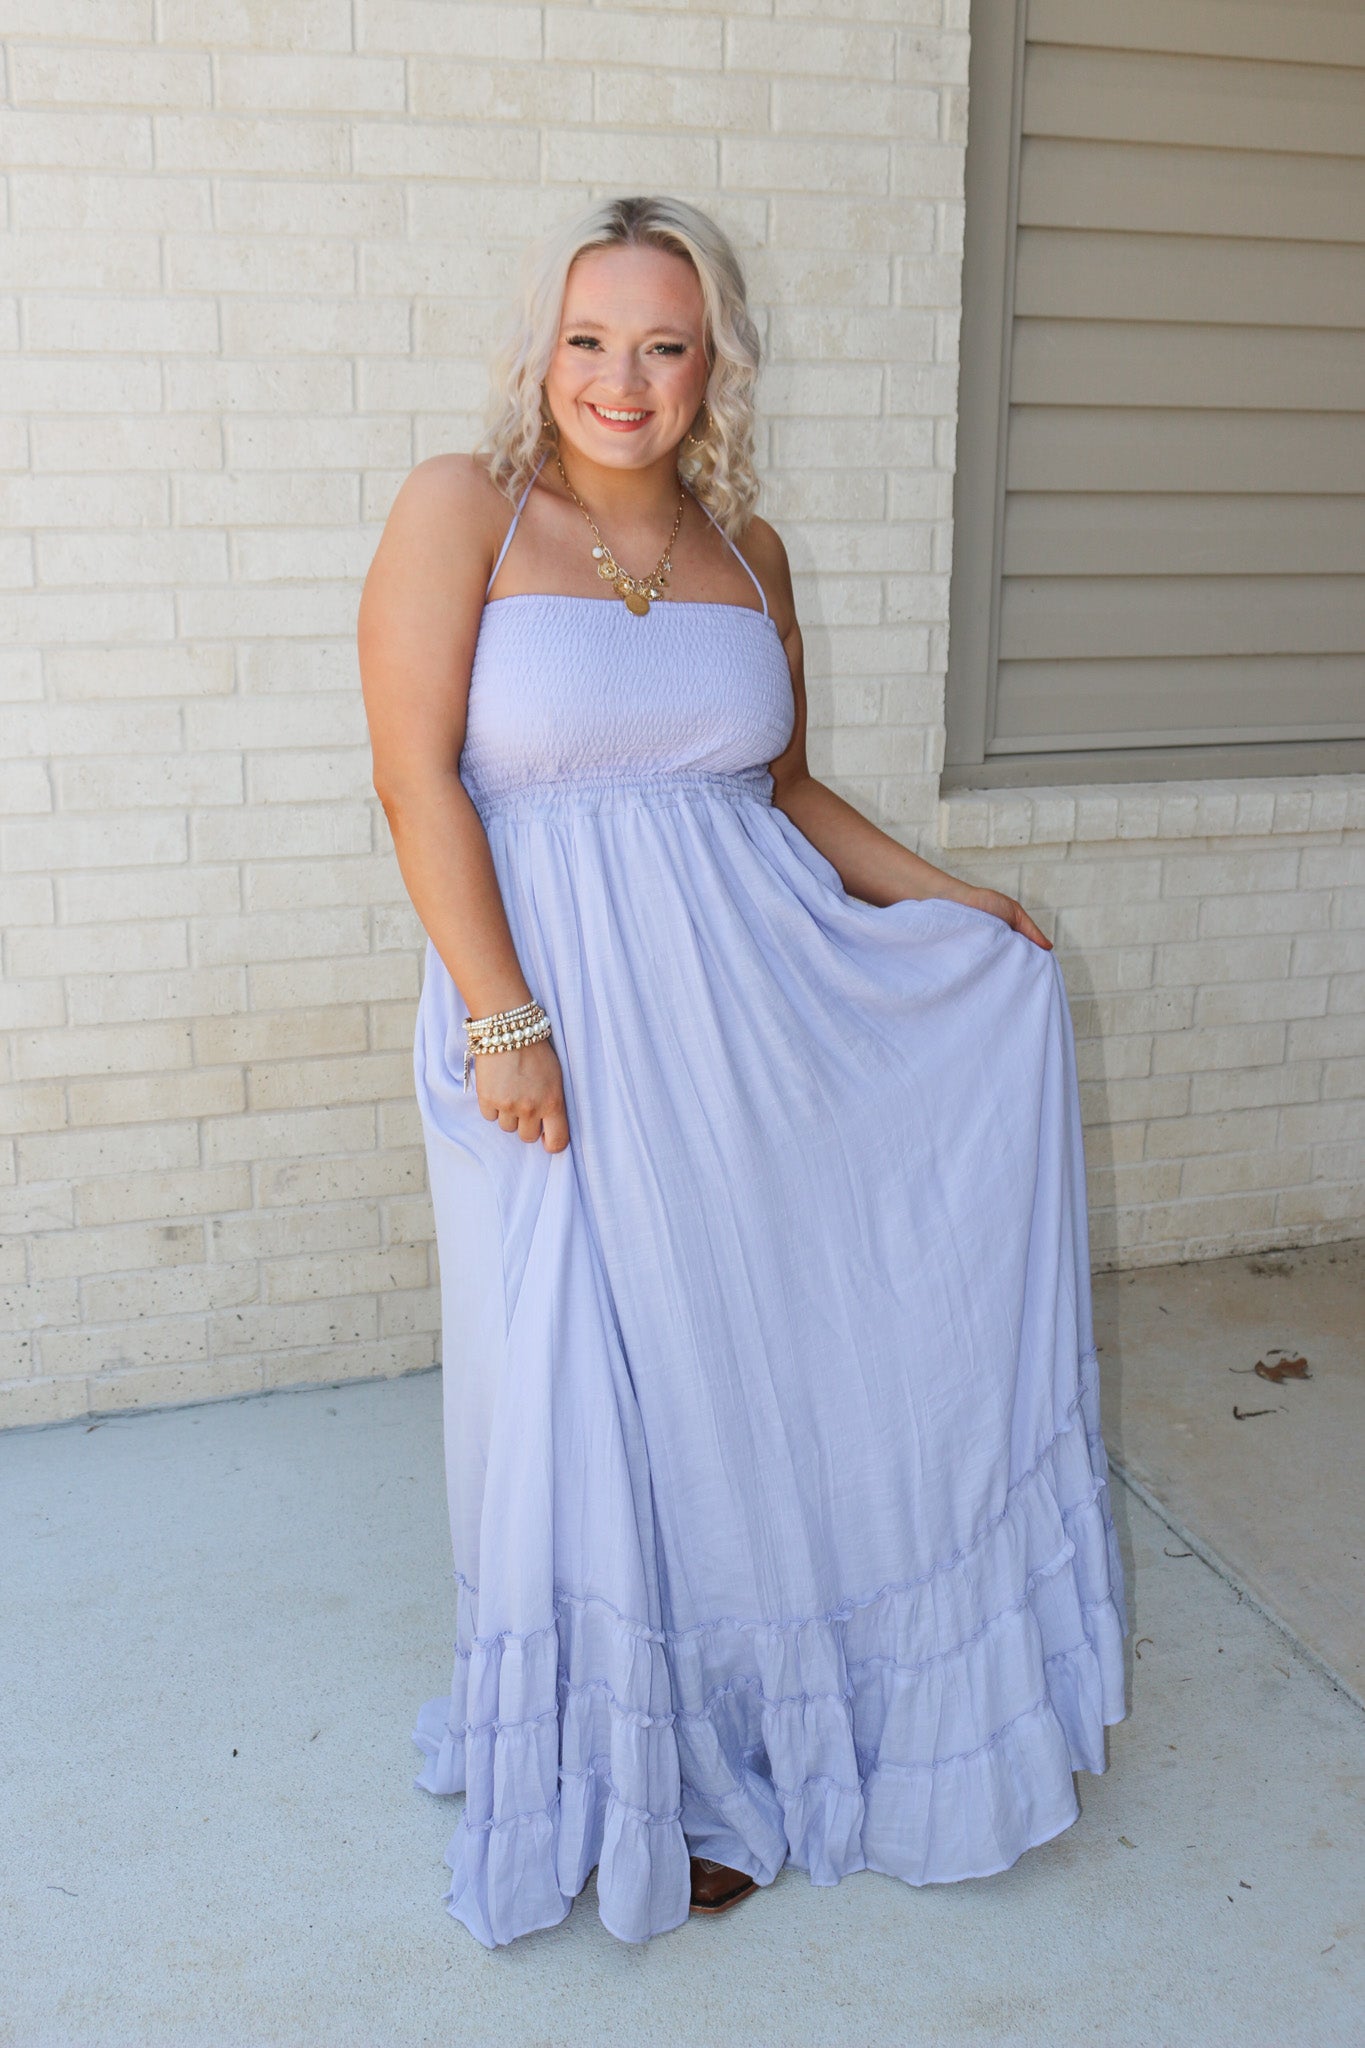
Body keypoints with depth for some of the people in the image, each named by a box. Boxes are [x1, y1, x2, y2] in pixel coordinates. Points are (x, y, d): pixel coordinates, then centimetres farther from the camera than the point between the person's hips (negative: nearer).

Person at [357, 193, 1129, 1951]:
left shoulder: (747, 550, 9)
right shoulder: (462, 509, -4)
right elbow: (418, 774, -11)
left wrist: (945, 898, 12)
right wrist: (503, 1022, -17)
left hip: (768, 1017, 5)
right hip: (567, 1029, -4)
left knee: (792, 1363, 13)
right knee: (601, 1400, 7)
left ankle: (760, 1723, 39)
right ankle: (645, 1783, 31)